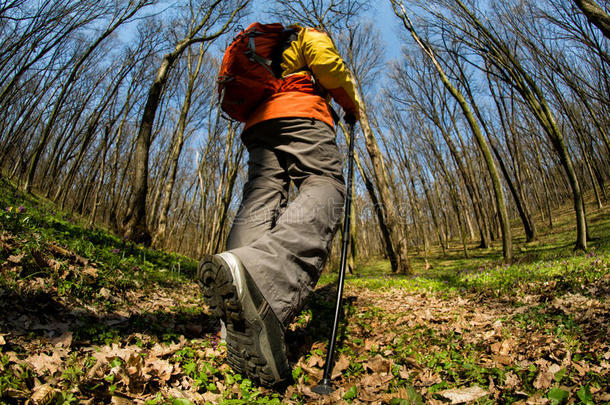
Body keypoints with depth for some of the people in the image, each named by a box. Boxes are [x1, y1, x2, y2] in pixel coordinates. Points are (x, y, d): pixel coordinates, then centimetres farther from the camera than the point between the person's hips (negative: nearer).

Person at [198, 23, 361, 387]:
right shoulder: (307, 35, 28)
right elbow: (328, 63, 4)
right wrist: (353, 105, 16)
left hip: (257, 123, 6)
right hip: (301, 114, -6)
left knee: (260, 200, -13)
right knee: (325, 188, -24)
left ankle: (245, 331, -36)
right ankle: (258, 272, -58)